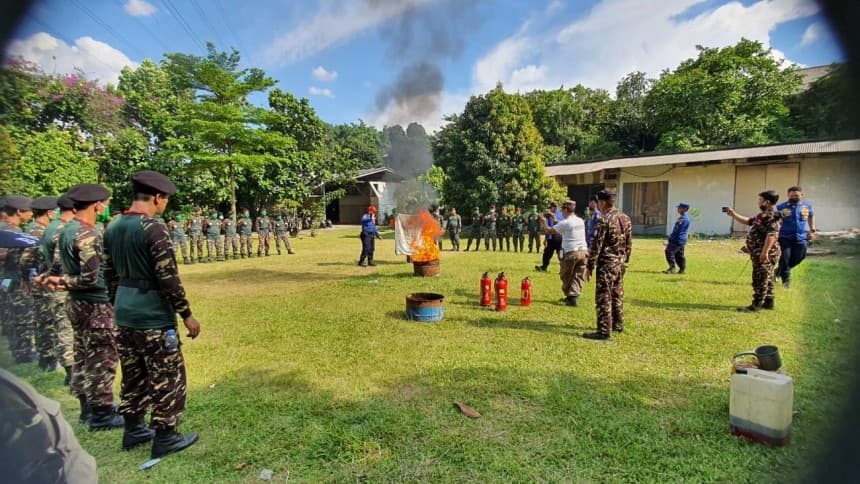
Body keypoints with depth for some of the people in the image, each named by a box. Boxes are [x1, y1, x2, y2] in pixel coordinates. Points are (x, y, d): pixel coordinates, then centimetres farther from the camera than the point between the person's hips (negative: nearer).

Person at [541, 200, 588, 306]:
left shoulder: (565, 223, -10)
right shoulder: (581, 221, 12)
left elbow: (550, 231, -1)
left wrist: (544, 223, 17)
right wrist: (555, 220, 30)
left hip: (571, 253, -5)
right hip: (583, 251, 6)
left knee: (566, 276, 11)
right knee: (578, 276, 7)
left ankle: (570, 296, 16)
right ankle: (574, 296, -3)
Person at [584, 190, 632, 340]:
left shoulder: (604, 221, -17)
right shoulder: (626, 219, 8)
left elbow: (596, 246, -17)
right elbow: (629, 244, 14)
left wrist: (590, 266, -12)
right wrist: (625, 260, 22)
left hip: (606, 264, -8)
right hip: (620, 264, 9)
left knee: (603, 297, -4)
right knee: (617, 295, 19)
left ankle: (604, 331, 0)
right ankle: (618, 324, 30)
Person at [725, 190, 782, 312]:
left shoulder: (772, 216, -18)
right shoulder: (763, 215, 14)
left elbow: (772, 234, -27)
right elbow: (748, 221, 30)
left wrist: (765, 252, -30)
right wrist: (733, 214, 23)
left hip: (765, 253, -10)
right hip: (759, 252, 10)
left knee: (760, 279, -7)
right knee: (766, 279, 16)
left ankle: (756, 305, -3)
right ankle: (768, 302, 25)